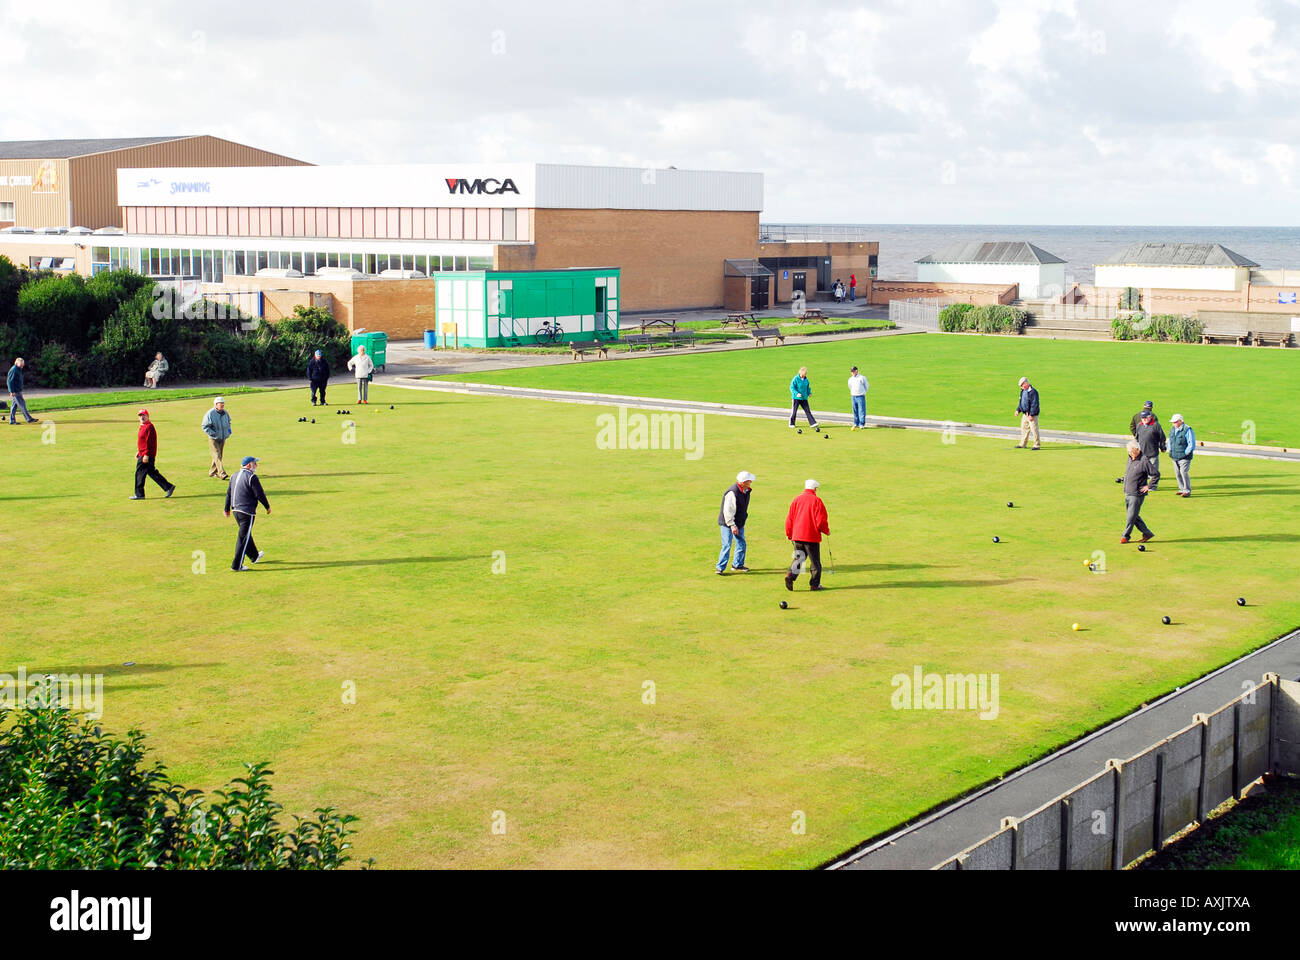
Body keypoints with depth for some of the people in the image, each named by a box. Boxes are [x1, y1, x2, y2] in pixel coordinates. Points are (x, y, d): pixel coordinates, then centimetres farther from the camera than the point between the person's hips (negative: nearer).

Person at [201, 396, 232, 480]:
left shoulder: (225, 413, 7)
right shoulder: (210, 414, -14)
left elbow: (228, 422, 25)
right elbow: (205, 426, -13)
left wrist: (229, 429, 8)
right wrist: (213, 434, -19)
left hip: (222, 438, 7)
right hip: (213, 439, -7)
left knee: (218, 455, 11)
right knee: (217, 456, -13)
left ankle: (212, 472, 24)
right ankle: (222, 473, -21)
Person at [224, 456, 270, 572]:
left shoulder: (234, 475, 11)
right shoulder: (251, 477, -14)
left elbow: (228, 493, 17)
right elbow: (260, 494, -14)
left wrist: (227, 509, 26)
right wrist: (268, 506, -1)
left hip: (236, 510, 9)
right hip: (247, 511, -9)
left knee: (246, 533, 24)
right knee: (243, 537, -4)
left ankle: (254, 556, 42)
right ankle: (236, 566, -5)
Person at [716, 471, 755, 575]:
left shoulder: (745, 490, 2)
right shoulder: (732, 492, -27)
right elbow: (728, 511, -25)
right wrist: (732, 525, -24)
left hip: (739, 523, 9)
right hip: (727, 523, -9)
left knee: (741, 544, 14)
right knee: (727, 546, -8)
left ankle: (738, 565, 28)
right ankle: (720, 568, 1)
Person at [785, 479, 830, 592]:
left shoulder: (797, 499, 5)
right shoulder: (816, 501, -9)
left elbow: (789, 518, 8)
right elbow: (821, 520, -11)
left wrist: (788, 534, 19)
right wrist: (827, 531, 7)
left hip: (797, 536, 4)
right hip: (812, 536, -4)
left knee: (799, 558, 14)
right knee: (815, 561, 7)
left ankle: (790, 575, -9)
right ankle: (814, 584, 10)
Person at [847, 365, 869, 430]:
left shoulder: (862, 378, -5)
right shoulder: (850, 379, 8)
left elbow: (866, 385, 6)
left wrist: (863, 392, 9)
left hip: (861, 396, -5)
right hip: (853, 396, 5)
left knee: (862, 410, -7)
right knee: (855, 411, 8)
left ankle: (862, 424, -6)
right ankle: (856, 424, 15)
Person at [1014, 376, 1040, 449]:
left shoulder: (1033, 392, -17)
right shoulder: (1023, 391, 12)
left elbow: (1034, 405, -20)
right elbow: (1021, 402, 23)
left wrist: (1031, 415, -22)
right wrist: (1018, 410, 11)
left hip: (1032, 414, -9)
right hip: (1025, 414, 9)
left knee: (1034, 429, -5)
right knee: (1024, 428, 14)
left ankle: (1036, 445, 1)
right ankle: (1022, 444, 22)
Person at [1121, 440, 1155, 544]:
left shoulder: (1144, 461, -15)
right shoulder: (1130, 459, 10)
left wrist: (1149, 487, -11)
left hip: (1137, 494, -8)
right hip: (1127, 493, 8)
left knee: (1131, 516, -2)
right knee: (1134, 516, 12)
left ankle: (1125, 536, 8)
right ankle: (1147, 533, 21)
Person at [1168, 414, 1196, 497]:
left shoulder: (1187, 430, -12)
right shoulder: (1172, 430, 12)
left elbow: (1192, 444, -12)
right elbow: (1170, 441, 26)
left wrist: (1185, 453, -11)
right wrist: (1170, 451, 14)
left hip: (1184, 457, -7)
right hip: (1175, 457, 7)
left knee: (1183, 472, -13)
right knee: (1177, 473, 9)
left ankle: (1187, 491, -3)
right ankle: (1182, 489, 22)